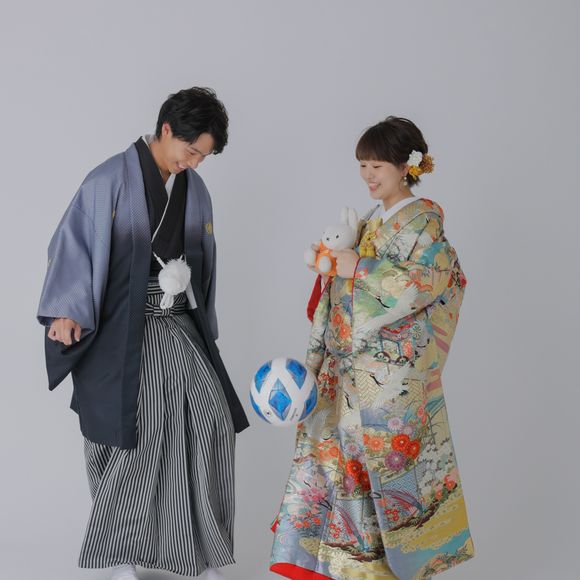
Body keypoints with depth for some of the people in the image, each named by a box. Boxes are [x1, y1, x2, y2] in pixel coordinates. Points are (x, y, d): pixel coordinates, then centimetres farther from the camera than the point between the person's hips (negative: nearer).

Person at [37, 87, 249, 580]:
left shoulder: (195, 190, 9)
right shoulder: (112, 180, -9)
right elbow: (74, 243, -11)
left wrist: (205, 331, 18)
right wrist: (67, 312, -23)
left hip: (179, 328, 6)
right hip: (124, 332, -5)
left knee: (212, 423, -4)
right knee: (130, 440, -1)